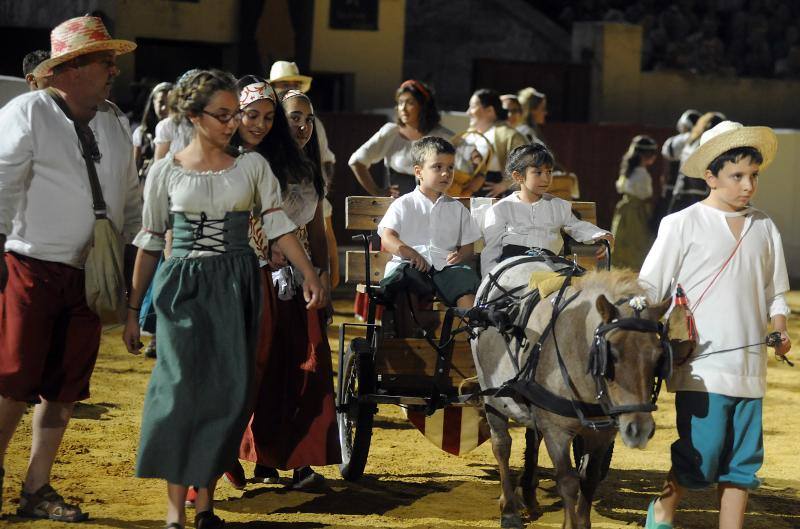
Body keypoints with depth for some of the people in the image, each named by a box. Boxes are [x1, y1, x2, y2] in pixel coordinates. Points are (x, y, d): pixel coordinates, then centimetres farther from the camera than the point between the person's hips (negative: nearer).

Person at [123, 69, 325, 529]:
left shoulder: (252, 165, 5)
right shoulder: (167, 171, 2)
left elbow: (279, 225, 1)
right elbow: (150, 243, 6)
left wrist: (310, 276, -11)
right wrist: (133, 309, 5)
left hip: (236, 285, 2)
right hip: (184, 285, -2)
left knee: (230, 391, -1)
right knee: (182, 386, -8)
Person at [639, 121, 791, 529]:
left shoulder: (764, 228, 9)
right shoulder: (682, 225, -3)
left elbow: (774, 293, 17)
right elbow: (649, 291, -1)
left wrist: (779, 330, -1)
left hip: (749, 368, 4)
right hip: (702, 367, -4)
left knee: (742, 463, 7)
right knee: (701, 458, -5)